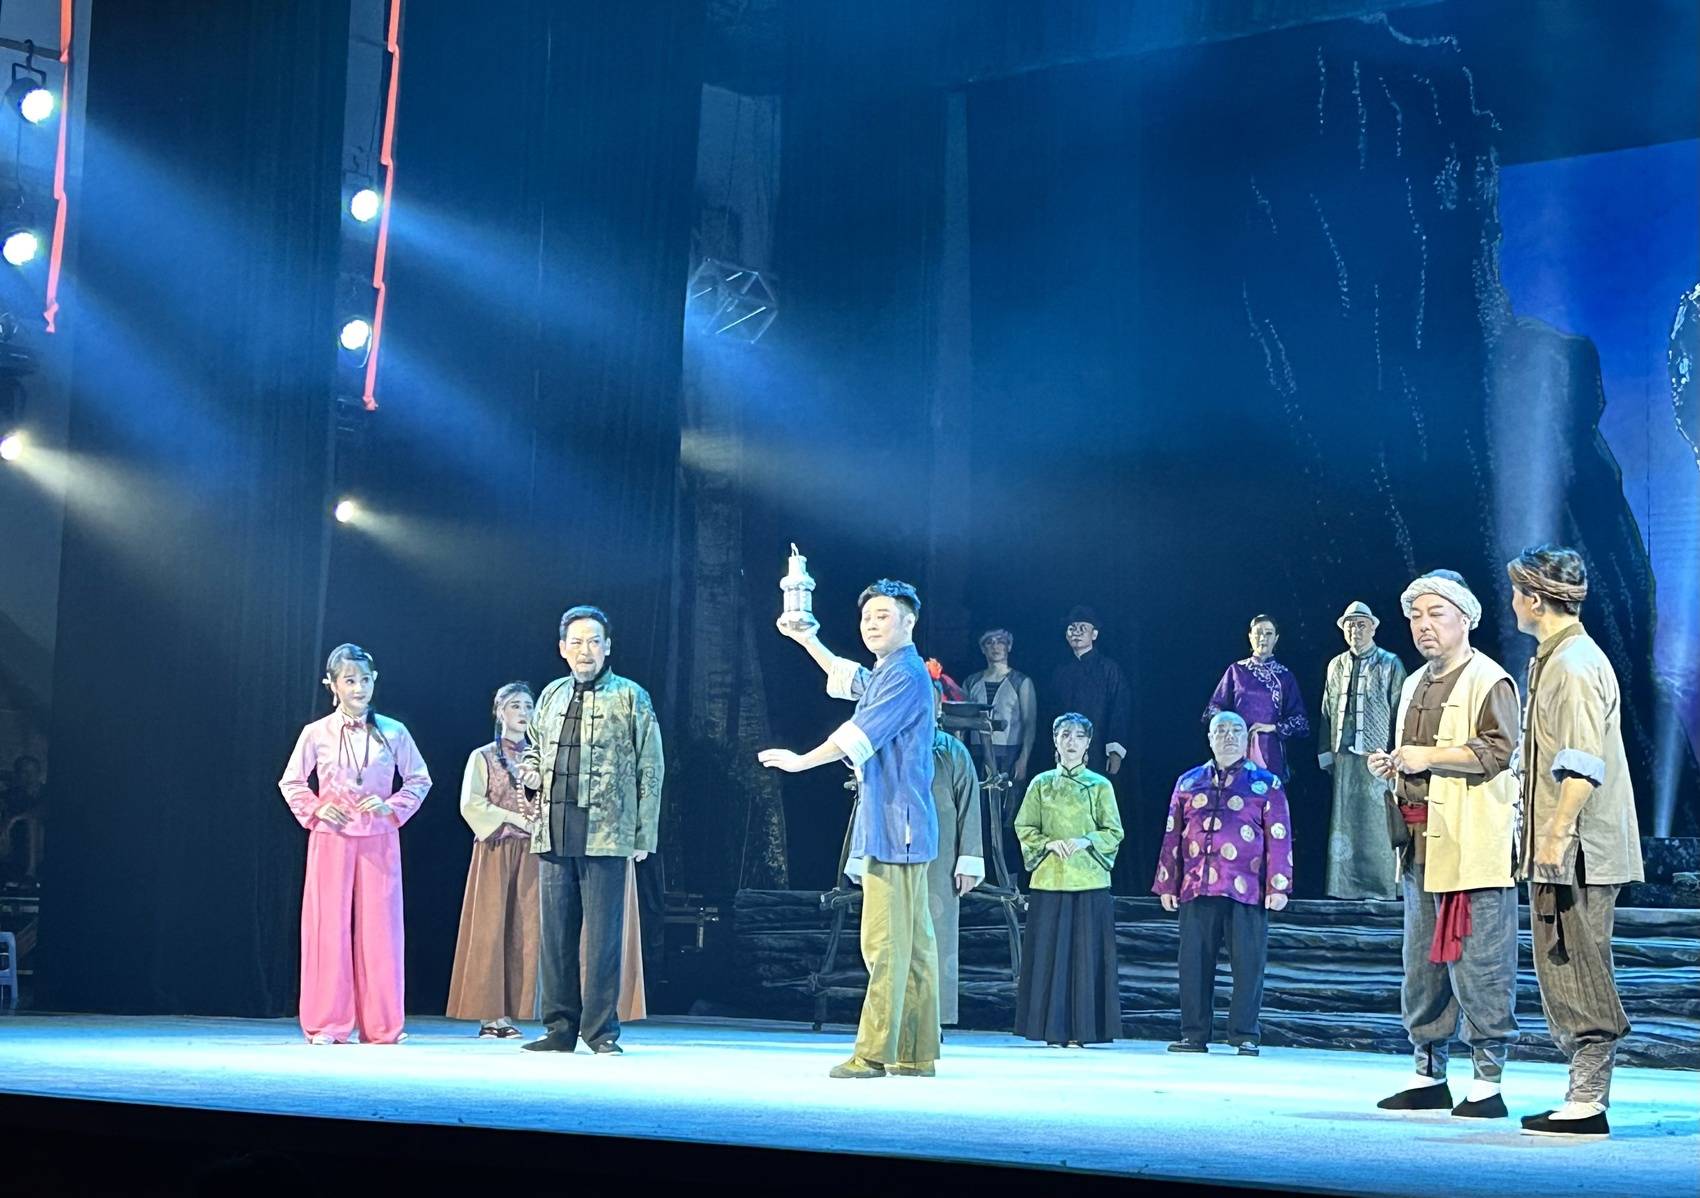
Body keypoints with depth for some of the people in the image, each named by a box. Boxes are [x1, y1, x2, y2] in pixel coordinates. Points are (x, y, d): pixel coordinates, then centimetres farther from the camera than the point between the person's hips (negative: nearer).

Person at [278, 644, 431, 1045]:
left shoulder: (393, 733, 2)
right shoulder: (316, 734, 1)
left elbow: (420, 779, 9)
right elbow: (291, 782, 10)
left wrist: (393, 807, -5)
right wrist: (315, 809, -4)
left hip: (379, 842, 0)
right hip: (331, 841, 0)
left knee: (379, 928, -1)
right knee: (329, 926, -1)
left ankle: (380, 1026, 5)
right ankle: (327, 1024, 5)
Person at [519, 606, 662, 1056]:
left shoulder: (631, 698, 2)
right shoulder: (551, 696, 16)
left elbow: (651, 770, 1)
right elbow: (532, 745, 31)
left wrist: (644, 835, -4)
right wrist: (531, 769, 7)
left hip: (606, 833, -5)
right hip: (554, 832, 5)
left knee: (603, 933, -4)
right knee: (556, 931, 6)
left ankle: (602, 1031, 1)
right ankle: (559, 1028, 12)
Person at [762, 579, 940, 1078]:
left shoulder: (906, 674, -12)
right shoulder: (884, 674, 19)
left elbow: (860, 735, -17)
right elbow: (846, 677, 42)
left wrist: (800, 760, -8)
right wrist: (807, 639, 39)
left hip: (895, 825, -10)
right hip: (896, 826, 10)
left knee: (885, 942, -11)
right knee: (913, 942, 9)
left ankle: (875, 1052, -11)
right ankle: (917, 1053, 12)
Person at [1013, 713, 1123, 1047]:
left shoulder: (1100, 786, 7)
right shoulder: (1041, 784, 10)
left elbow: (1114, 833, 5)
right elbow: (1024, 829, 8)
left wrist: (1086, 841, -12)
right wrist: (1049, 843, -10)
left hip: (1089, 881, -1)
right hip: (1048, 881, 1)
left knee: (1086, 953, -3)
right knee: (1049, 953, -2)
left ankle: (1080, 1030, 0)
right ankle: (1053, 1029, 2)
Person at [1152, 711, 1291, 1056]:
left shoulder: (1266, 784, 8)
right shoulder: (1188, 783, 16)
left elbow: (1279, 837, 4)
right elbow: (1172, 835, 17)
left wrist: (1278, 885, -5)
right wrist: (1166, 884, 12)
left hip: (1247, 891, -2)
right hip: (1196, 888, 3)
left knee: (1247, 963, -3)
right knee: (1194, 962, 2)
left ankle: (1246, 1036, 5)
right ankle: (1194, 1034, 9)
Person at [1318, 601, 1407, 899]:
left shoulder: (1390, 665, 2)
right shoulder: (1336, 665, 15)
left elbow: (1399, 712, -1)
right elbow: (1327, 712, 16)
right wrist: (1327, 752, 10)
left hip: (1376, 755, -4)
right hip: (1344, 757, 4)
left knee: (1378, 823, -5)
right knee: (1344, 821, 4)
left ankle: (1381, 885, -2)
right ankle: (1346, 883, 8)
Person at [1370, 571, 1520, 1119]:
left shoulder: (1488, 682, -5)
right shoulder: (1415, 685, 21)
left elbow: (1498, 751, -17)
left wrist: (1429, 756, -18)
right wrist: (1391, 767, 11)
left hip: (1473, 847, -9)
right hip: (1420, 845, 9)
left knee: (1477, 964, -9)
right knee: (1421, 965, 11)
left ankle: (1488, 1081, -4)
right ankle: (1428, 1074, 19)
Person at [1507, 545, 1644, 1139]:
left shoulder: (1574, 665, -15)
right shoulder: (1554, 660, 18)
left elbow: (1582, 766, -22)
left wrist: (1556, 835, -23)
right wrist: (1546, 839, 22)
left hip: (1578, 851, -10)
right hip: (1560, 853, 10)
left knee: (1578, 973, -8)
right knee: (1563, 973, 12)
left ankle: (1587, 1102, -5)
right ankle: (1585, 1093, 17)